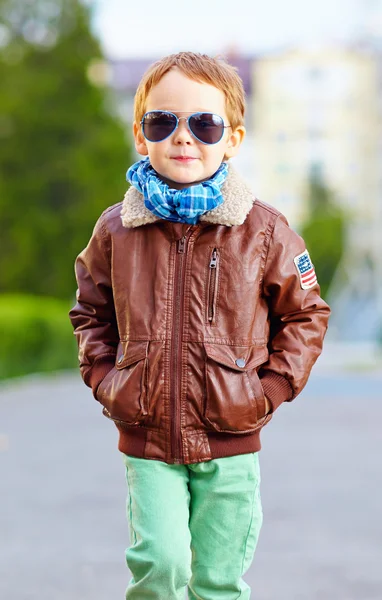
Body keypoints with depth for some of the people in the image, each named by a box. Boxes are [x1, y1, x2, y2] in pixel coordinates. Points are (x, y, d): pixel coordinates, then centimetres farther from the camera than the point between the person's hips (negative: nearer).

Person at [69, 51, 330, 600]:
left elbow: (305, 313, 5)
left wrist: (269, 389, -3)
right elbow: (90, 312, 16)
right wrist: (104, 379, 4)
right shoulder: (116, 230, 0)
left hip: (230, 442, 0)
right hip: (146, 440, 1)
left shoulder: (263, 230, -5)